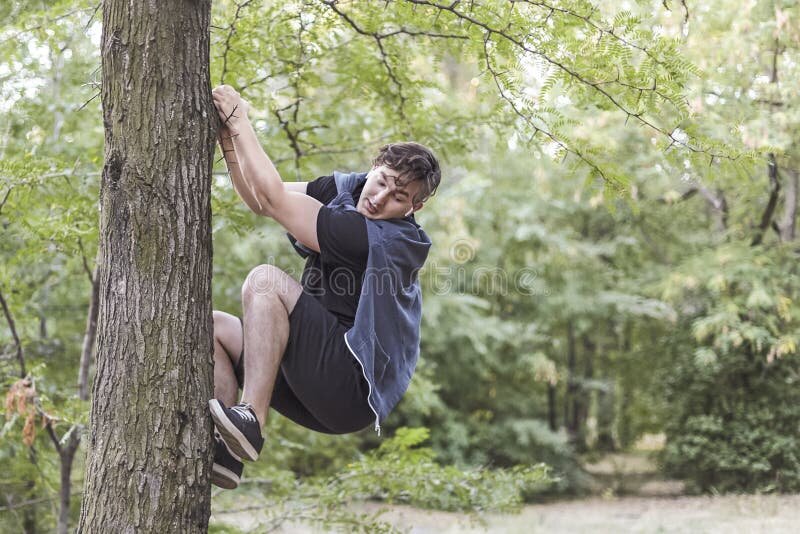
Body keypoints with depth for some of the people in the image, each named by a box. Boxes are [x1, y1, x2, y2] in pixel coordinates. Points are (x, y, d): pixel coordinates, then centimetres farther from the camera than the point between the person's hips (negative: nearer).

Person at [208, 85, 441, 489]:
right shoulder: (348, 189, 6)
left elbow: (274, 201, -21)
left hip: (352, 393, -9)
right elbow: (258, 200, 11)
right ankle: (222, 451, -9)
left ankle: (249, 420, -28)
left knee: (265, 280, -21)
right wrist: (228, 139, -3)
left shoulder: (390, 239, -21)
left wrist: (240, 124, -14)